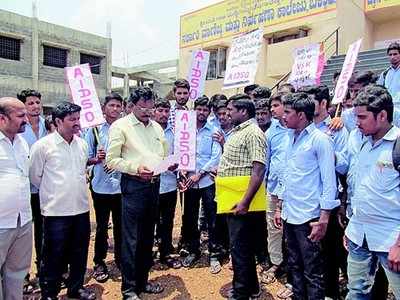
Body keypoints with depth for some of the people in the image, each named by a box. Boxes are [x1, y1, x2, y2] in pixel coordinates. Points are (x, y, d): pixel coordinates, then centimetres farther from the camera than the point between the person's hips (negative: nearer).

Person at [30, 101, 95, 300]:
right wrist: (54, 192, 8)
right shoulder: (43, 145, -10)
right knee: (53, 256, 8)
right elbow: (35, 176, -1)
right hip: (56, 211, -5)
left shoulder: (82, 144, 6)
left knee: (79, 252, 16)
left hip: (81, 209, 5)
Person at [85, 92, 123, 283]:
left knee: (120, 225, 13)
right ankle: (99, 263, 27)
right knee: (102, 227, 11)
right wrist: (96, 159, -19)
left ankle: (120, 258, 32)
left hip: (121, 185, 1)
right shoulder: (95, 129, -1)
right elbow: (86, 158, 0)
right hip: (101, 186, 0)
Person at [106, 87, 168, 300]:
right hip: (133, 186, -6)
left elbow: (164, 155, 19)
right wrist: (136, 168, -21)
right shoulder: (120, 126, -5)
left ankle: (142, 281, 32)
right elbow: (111, 160, -10)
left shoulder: (156, 127, 14)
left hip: (154, 185, 6)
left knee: (147, 237, 15)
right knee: (131, 239, 0)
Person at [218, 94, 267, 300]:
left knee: (240, 247, 1)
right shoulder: (236, 131, 15)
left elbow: (258, 170, -22)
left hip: (241, 201, -10)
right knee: (243, 246, 20)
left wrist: (245, 202, -25)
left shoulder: (253, 133, -14)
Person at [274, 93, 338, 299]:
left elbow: (329, 182, -13)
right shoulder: (292, 139, 11)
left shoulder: (320, 139, -11)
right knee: (295, 267, 20)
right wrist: (279, 208, 16)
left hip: (309, 218, -7)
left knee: (313, 272, 6)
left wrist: (323, 220, -16)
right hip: (289, 215, 7)